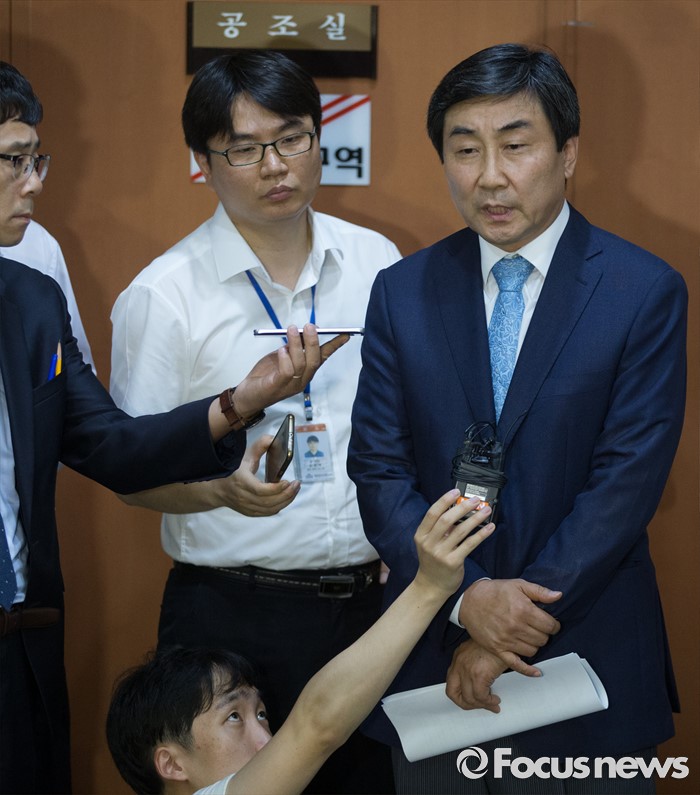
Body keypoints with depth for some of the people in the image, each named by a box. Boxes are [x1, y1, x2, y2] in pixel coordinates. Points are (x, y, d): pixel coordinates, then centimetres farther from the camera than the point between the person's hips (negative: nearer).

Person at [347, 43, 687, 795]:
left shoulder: (647, 293, -6)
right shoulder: (401, 292, 3)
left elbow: (627, 480, -11)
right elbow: (379, 471, -1)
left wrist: (520, 618, -14)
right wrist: (466, 598, -15)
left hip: (585, 659, -2)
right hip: (432, 658, 2)